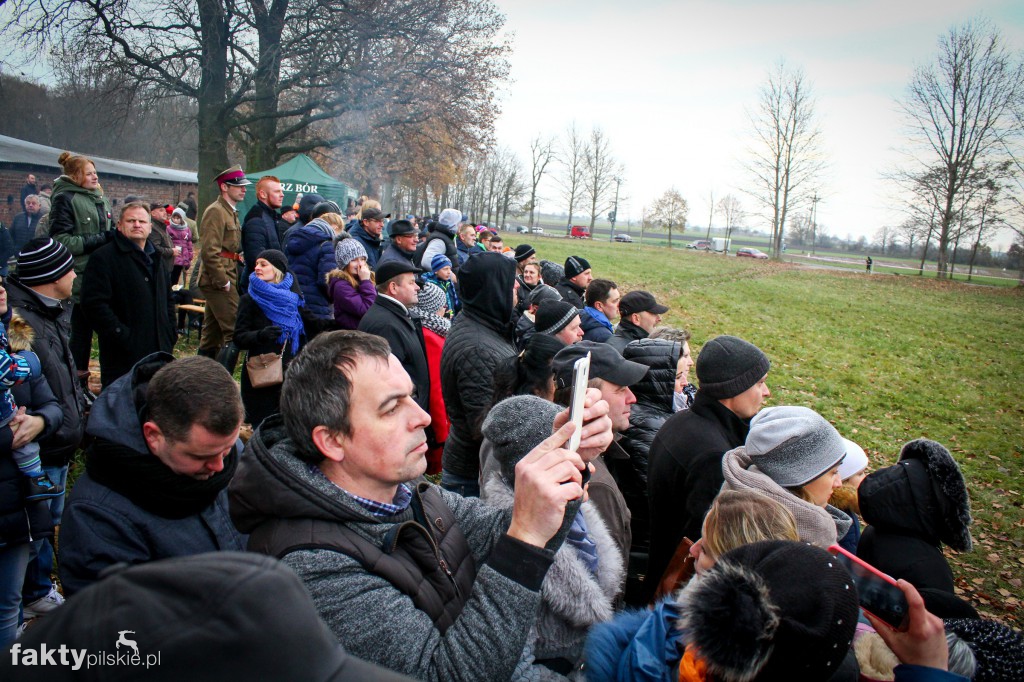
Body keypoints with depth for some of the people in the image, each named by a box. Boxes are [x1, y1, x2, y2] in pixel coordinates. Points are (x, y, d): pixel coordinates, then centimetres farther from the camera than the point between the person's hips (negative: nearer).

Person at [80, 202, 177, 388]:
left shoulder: (155, 258, 19)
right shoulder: (104, 257, -7)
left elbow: (168, 299, 27)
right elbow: (95, 303, -16)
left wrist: (171, 332, 14)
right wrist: (121, 336, -20)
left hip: (159, 351, 7)